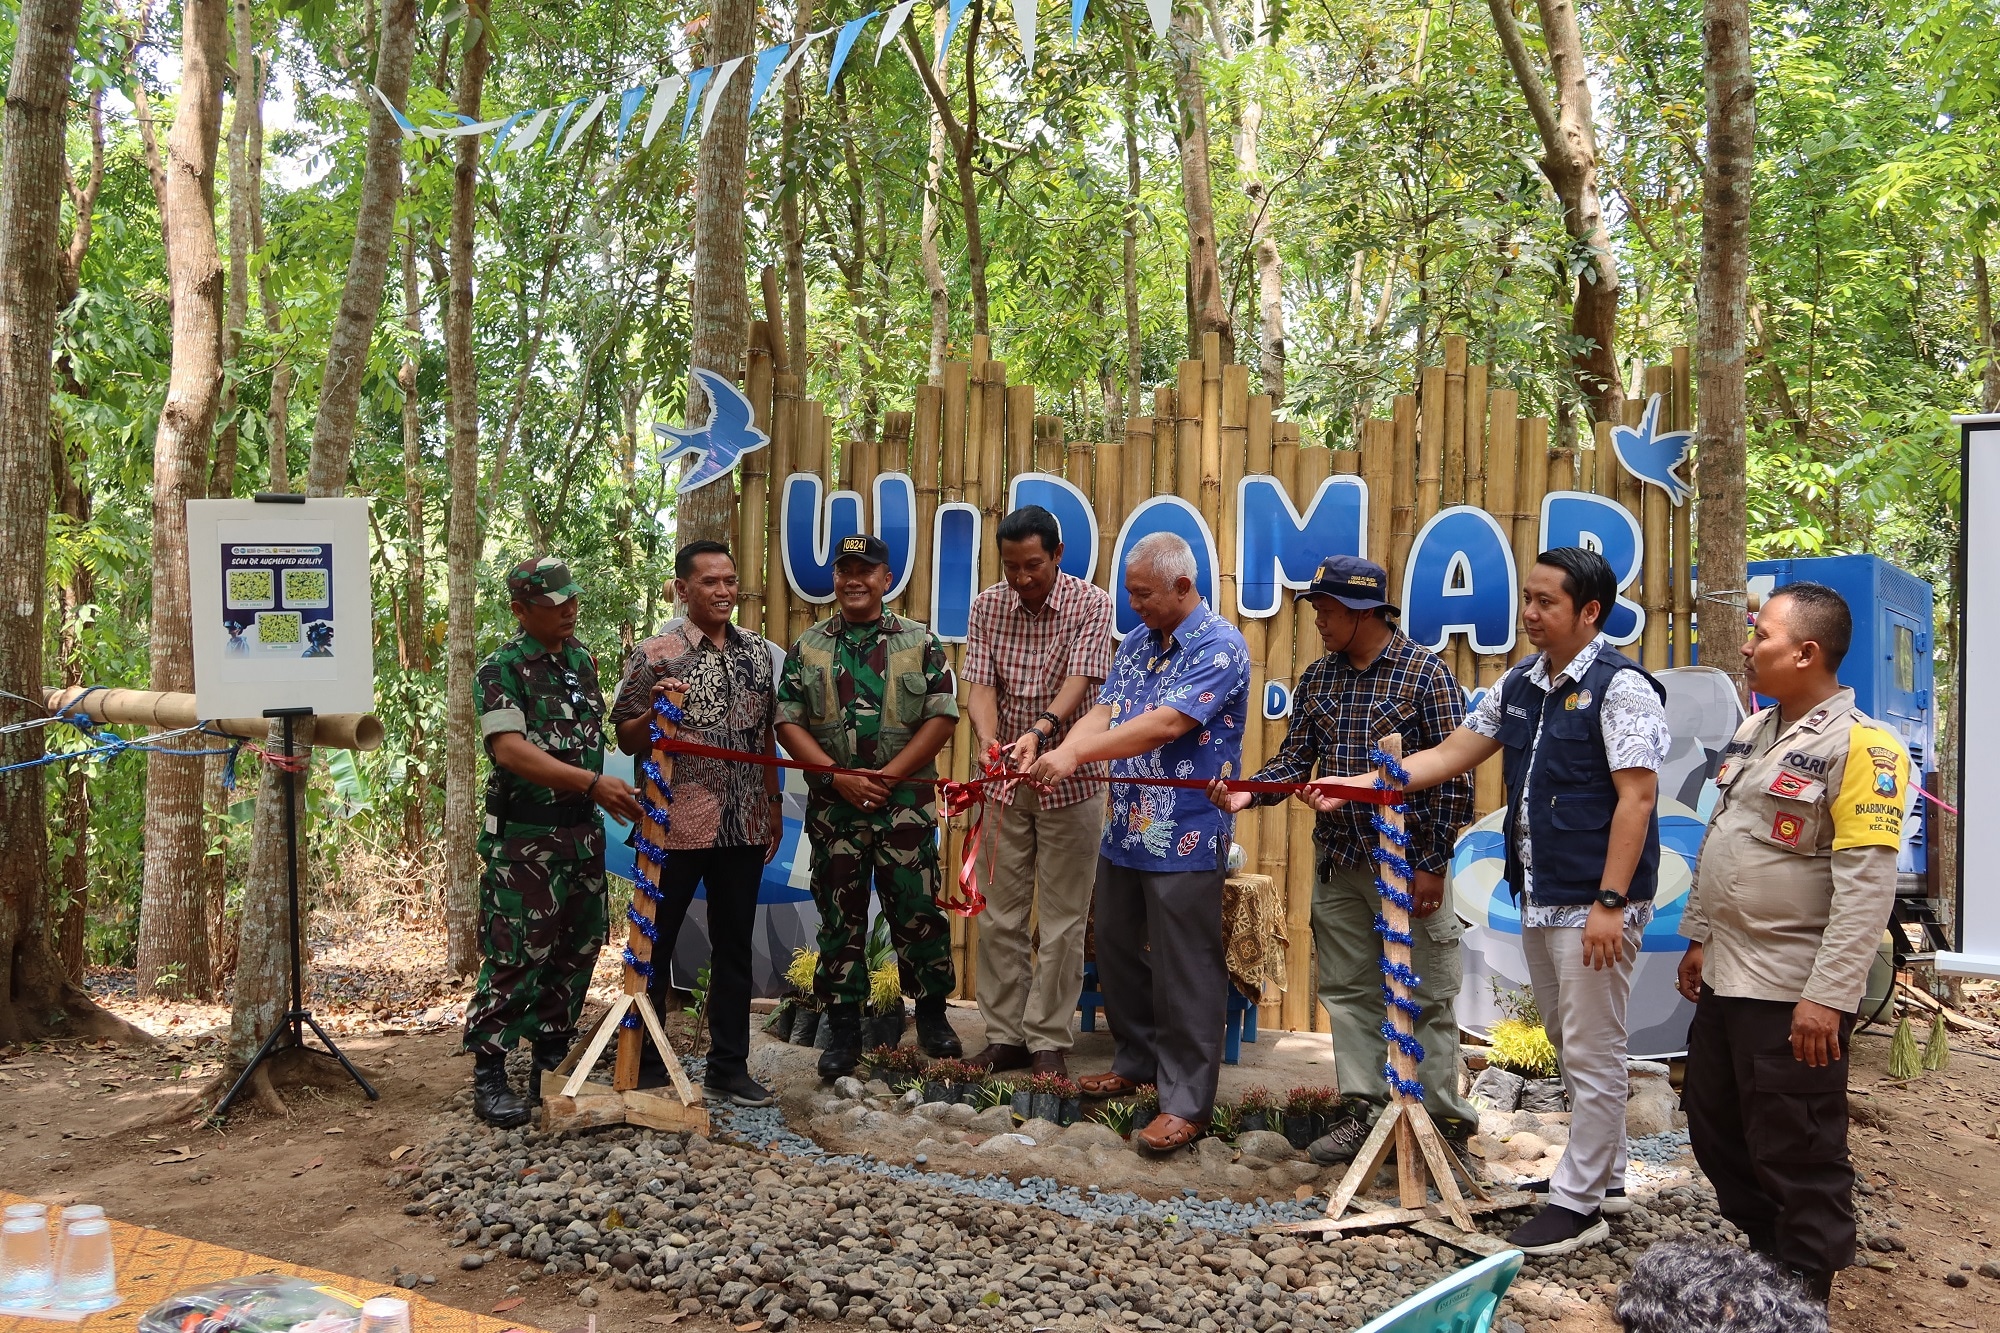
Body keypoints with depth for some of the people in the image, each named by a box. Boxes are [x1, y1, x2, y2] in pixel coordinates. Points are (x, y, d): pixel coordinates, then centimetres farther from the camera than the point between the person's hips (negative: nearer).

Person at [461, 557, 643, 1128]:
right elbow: (509, 748, -23)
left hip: (584, 832, 7)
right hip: (525, 839, -7)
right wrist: (592, 783, -30)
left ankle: (550, 1063, 24)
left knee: (576, 952, 11)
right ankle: (489, 1077, 7)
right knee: (515, 958, -4)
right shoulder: (501, 668, -10)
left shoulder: (582, 659, 11)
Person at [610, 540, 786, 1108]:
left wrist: (774, 804, 14)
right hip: (676, 824, -5)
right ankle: (643, 1064, 20)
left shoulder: (756, 649, 8)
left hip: (743, 825, 5)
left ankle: (728, 1067, 21)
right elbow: (626, 740, -4)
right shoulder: (655, 654, -6)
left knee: (734, 946, 11)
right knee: (655, 943, 6)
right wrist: (655, 713, -24)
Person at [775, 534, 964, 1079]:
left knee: (917, 909, 3)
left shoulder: (920, 642, 3)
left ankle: (933, 1014, 21)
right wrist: (840, 777, -11)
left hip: (906, 803, -1)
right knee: (839, 916, 6)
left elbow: (942, 716, -3)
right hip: (833, 805, 2)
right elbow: (788, 722, 1)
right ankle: (844, 1029, 16)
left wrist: (890, 775, -12)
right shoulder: (808, 646, 7)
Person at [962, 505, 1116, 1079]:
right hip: (1005, 779, 3)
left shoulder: (1091, 603, -9)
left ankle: (1048, 1042, 13)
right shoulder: (987, 606, 1)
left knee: (1061, 920, 3)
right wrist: (989, 743, -28)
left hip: (1069, 778, -3)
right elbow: (982, 686, -7)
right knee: (1000, 915, 8)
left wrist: (1040, 730, -40)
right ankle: (1005, 1037, 19)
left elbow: (1081, 678, -21)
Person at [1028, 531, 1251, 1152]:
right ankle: (1135, 1062, 37)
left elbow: (1166, 723, -24)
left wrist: (1077, 754, -26)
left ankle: (1186, 1102, 10)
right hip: (1124, 833, 8)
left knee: (1184, 974, 0)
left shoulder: (1219, 647, -13)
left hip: (1185, 841, -8)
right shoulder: (1136, 644, 12)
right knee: (1118, 952, 19)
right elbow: (1101, 715, 3)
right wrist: (1053, 757, -17)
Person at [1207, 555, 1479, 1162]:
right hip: (1338, 862, 6)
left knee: (1426, 997, 3)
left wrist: (1433, 864, -12)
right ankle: (1362, 1108, 22)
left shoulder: (1425, 674, -9)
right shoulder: (1318, 679, 8)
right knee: (1347, 991, 11)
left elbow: (1453, 775, -10)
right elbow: (1295, 758, 9)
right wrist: (1249, 792, -12)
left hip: (1408, 864, -6)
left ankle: (1444, 1118, 16)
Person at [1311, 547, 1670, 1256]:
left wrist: (1610, 902, -21)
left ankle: (1577, 1203, 11)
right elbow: (1450, 755, 12)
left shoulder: (1619, 687, -14)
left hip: (1593, 904, -9)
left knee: (1592, 1051, 1)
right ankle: (1605, 1177, 33)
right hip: (1537, 898, 9)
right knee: (1568, 1044, 18)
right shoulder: (1520, 684, 10)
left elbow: (1637, 796, -18)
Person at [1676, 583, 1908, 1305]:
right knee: (1715, 1131, 19)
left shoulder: (1860, 746, -17)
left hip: (1793, 997, -9)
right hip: (1725, 979, 9)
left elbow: (1867, 886, -22)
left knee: (1797, 1159, 4)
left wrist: (1827, 997, -25)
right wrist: (1699, 938, 18)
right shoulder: (1754, 733, 10)